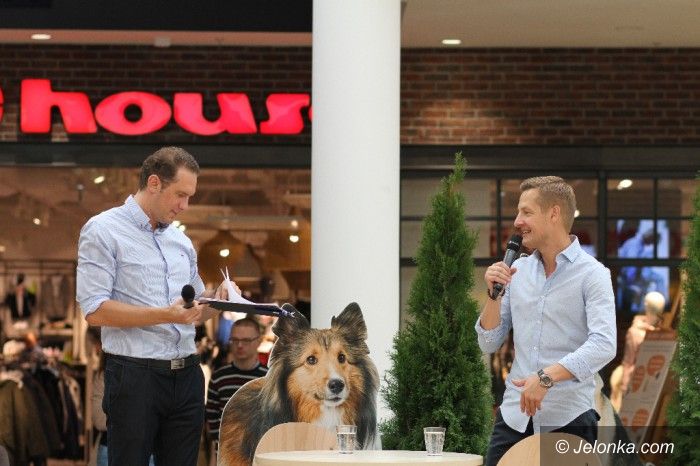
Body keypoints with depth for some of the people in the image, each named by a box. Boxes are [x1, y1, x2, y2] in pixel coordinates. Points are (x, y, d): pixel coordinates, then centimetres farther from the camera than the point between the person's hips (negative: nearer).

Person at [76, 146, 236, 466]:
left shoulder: (181, 241, 18)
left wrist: (217, 299, 1)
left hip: (187, 376, 6)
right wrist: (166, 315, -20)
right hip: (135, 376, -6)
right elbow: (95, 311, -12)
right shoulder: (104, 231, -3)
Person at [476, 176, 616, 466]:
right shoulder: (518, 271, 11)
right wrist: (494, 295, -2)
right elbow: (489, 344, 13)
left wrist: (547, 377, -28)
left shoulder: (591, 274, -5)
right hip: (514, 417, 4)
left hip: (568, 420, -4)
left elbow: (603, 346, -19)